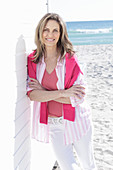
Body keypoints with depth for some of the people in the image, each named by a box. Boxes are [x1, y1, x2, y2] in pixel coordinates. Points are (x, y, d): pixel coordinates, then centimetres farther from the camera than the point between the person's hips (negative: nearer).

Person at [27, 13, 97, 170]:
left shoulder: (70, 59, -11)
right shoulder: (32, 60, -4)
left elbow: (79, 97, -17)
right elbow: (32, 94, -14)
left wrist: (44, 92, -16)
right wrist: (62, 93, -22)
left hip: (75, 120, -1)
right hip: (52, 124, 1)